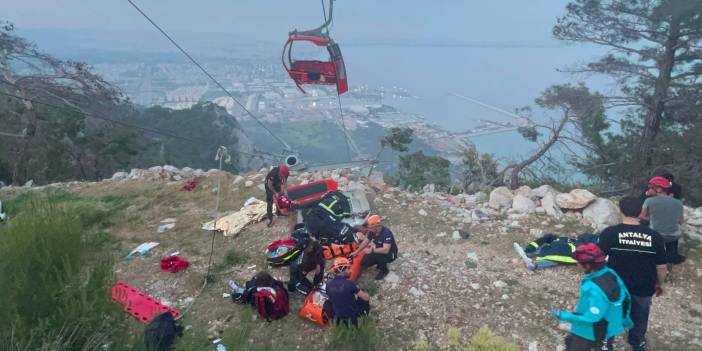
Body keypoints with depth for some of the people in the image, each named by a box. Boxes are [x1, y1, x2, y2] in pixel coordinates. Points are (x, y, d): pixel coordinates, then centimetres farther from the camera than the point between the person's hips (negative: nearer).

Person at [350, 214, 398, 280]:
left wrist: (372, 250, -39)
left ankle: (384, 270, -7)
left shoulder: (386, 233, -34)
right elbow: (365, 242, 3)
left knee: (377, 255, -36)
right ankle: (380, 264, 16)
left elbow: (385, 250, -42)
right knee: (364, 263, -8)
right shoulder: (372, 231, -11)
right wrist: (356, 252, 0)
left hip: (390, 254, -6)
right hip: (379, 251, 7)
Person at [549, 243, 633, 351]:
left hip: (591, 334, -8)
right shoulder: (611, 273, -10)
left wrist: (562, 315, -23)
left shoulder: (595, 289, -37)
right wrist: (625, 320, 20)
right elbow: (625, 297, 4)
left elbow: (590, 318, -31)